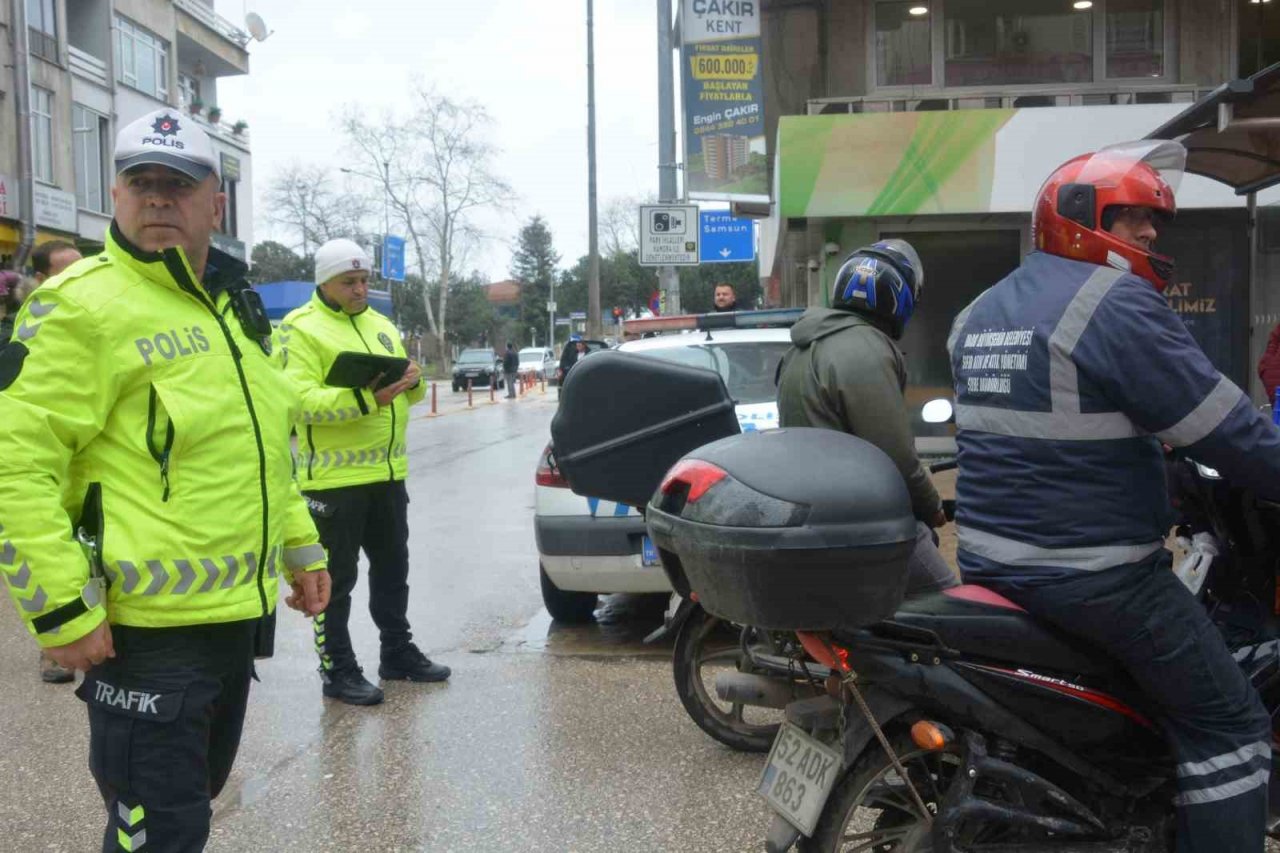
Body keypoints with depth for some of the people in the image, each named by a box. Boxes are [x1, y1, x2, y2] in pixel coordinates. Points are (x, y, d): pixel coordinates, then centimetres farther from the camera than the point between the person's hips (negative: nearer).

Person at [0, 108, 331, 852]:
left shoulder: (232, 307, 13)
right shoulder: (84, 306, -14)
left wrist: (301, 547, 19)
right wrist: (61, 610, -20)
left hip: (238, 614, 8)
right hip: (147, 629, -8)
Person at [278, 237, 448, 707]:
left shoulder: (380, 324, 15)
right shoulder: (302, 329, -9)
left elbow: (413, 393, 17)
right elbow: (300, 400, -20)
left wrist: (411, 380, -7)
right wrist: (365, 399, -29)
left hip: (387, 472, 8)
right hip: (334, 477, -8)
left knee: (392, 567, 18)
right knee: (335, 579, 2)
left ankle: (398, 651, 32)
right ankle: (337, 671, 13)